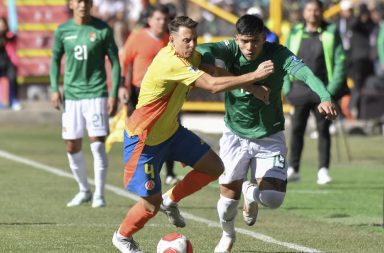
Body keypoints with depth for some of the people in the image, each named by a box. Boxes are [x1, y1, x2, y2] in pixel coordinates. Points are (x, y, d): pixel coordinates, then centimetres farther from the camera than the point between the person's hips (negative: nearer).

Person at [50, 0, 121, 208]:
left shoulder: (103, 30, -3)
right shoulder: (62, 31, 4)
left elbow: (115, 63, 0)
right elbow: (55, 60, 15)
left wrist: (114, 94, -7)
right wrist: (54, 89, 4)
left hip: (96, 94, -3)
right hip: (71, 95, 3)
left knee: (97, 144, -9)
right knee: (72, 147, 5)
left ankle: (99, 194, 1)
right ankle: (84, 191, 23)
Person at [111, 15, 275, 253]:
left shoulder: (190, 56, -3)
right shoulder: (170, 63, -32)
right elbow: (213, 85, -36)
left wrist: (252, 88, -16)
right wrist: (254, 76, -33)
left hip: (171, 131, 9)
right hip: (143, 139, -9)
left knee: (214, 167, 4)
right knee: (152, 203, -3)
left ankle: (170, 200, 25)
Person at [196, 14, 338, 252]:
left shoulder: (278, 54, -19)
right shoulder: (231, 50, -16)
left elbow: (304, 72, -36)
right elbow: (204, 50, -34)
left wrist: (324, 97, -54)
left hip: (270, 138, 0)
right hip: (235, 136, 0)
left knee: (273, 199, -13)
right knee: (229, 196, 1)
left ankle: (250, 192, 26)